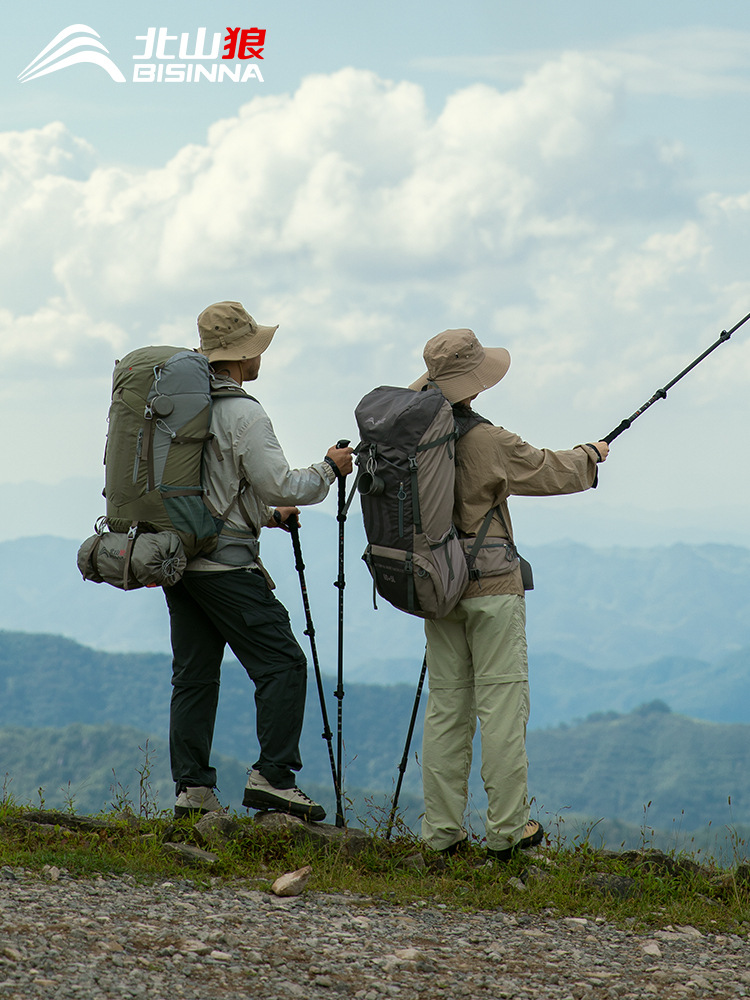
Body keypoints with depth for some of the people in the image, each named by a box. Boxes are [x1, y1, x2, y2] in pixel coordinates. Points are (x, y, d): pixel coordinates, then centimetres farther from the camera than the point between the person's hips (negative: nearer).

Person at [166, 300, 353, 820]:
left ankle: (192, 787, 8)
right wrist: (330, 469, 3)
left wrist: (267, 513, 28)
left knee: (194, 674, 10)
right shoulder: (243, 414, -13)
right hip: (225, 562, -8)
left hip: (178, 557, 8)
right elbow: (281, 485, -14)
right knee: (282, 664, -3)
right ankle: (272, 775, -10)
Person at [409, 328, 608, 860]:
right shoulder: (488, 443, -17)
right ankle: (507, 831, 4)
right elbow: (551, 472, -3)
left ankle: (442, 832, 11)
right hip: (491, 587, -6)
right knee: (502, 705, 1)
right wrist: (591, 455, 17)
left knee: (446, 706, 10)